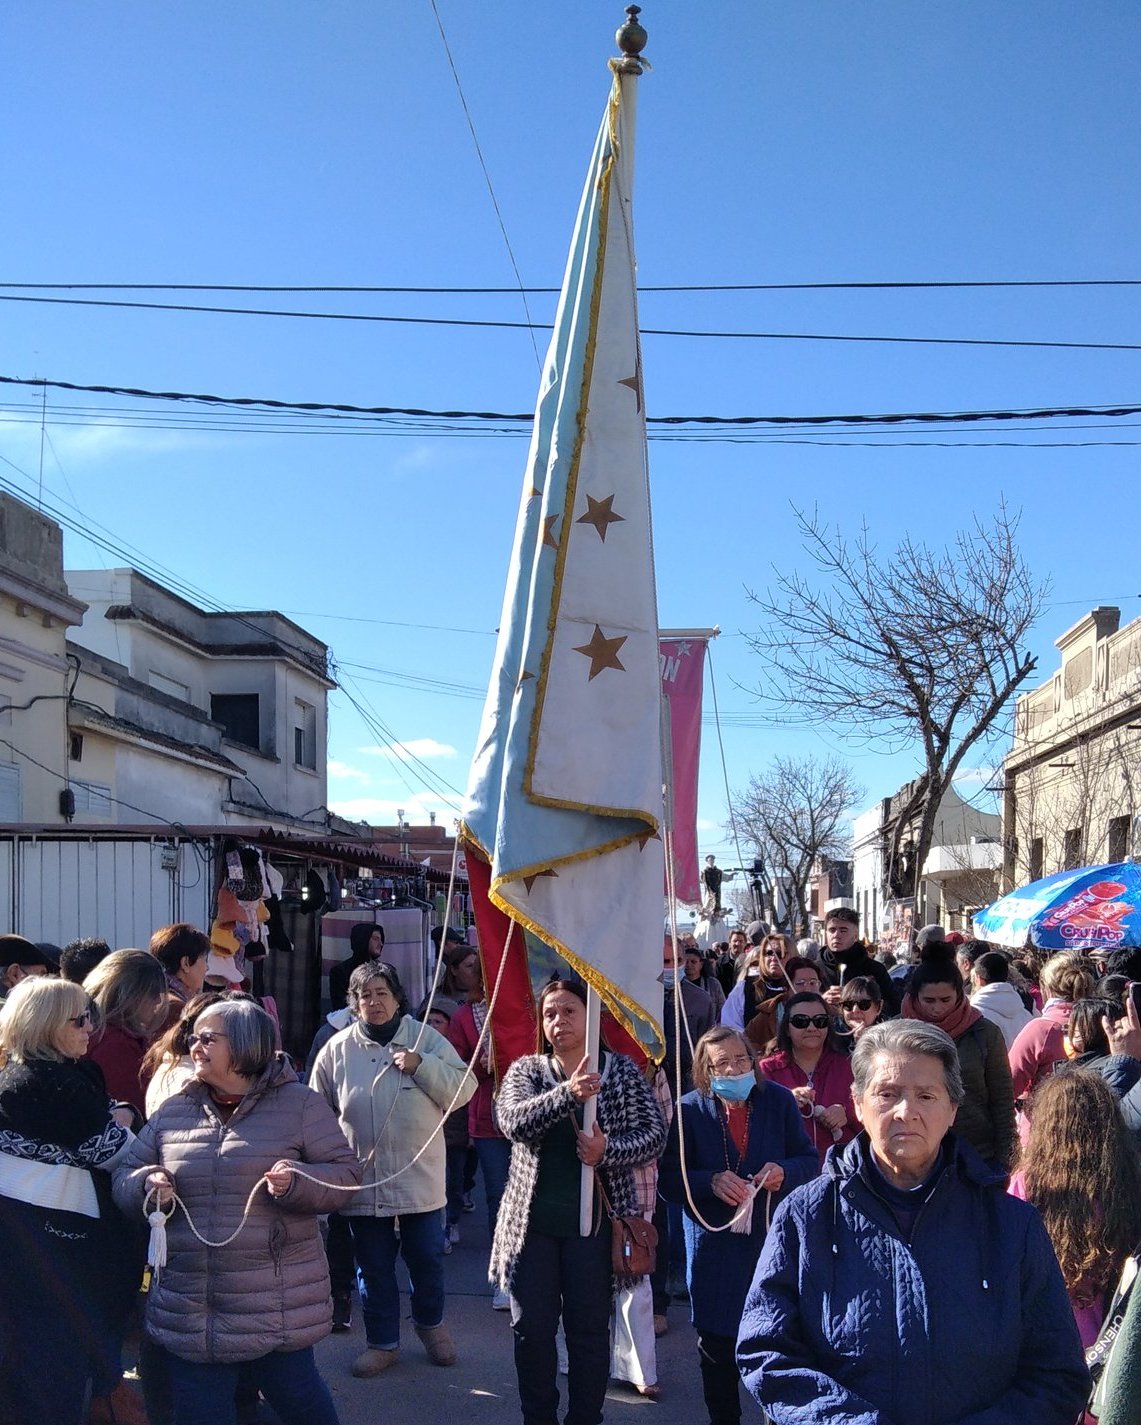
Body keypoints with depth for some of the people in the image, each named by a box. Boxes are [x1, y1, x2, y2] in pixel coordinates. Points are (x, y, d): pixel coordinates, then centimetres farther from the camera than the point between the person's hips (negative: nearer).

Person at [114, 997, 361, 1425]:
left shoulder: (299, 1104, -4)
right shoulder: (172, 1111, 7)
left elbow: (344, 1172, -3)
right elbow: (125, 1175, 14)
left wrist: (298, 1182, -22)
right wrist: (145, 1184, -9)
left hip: (279, 1309, -3)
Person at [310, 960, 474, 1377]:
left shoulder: (426, 1038, -2)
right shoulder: (338, 1049, 0)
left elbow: (462, 1089, -7)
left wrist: (421, 1066, -18)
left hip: (420, 1175, 0)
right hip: (363, 1180, 1)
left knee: (427, 1257, 12)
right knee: (373, 1267, 11)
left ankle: (430, 1324, 38)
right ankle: (382, 1342, 29)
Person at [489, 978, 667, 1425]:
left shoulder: (622, 1070, 2)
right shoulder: (525, 1069, 3)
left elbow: (654, 1133, -4)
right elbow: (513, 1120, -16)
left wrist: (608, 1150, -23)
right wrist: (567, 1093, -31)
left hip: (593, 1220, -1)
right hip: (532, 1220, 1)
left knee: (589, 1329, 7)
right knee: (530, 1326, 7)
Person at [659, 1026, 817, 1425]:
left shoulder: (778, 1100, 1)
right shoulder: (689, 1110, -3)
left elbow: (808, 1160, 5)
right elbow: (669, 1179, -4)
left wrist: (783, 1172, -16)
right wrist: (711, 1182, -21)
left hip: (773, 1238, 0)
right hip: (714, 1244, 0)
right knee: (716, 1346, 9)